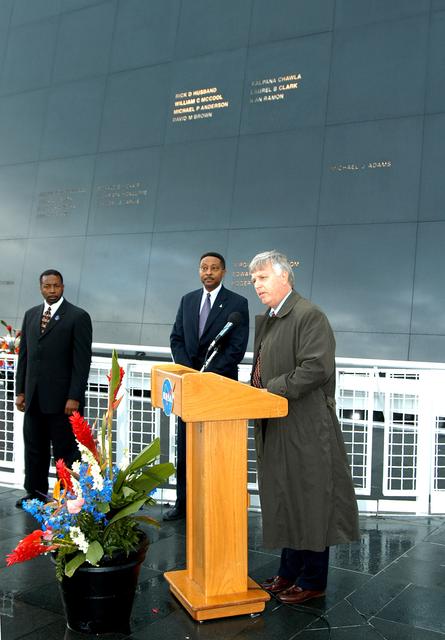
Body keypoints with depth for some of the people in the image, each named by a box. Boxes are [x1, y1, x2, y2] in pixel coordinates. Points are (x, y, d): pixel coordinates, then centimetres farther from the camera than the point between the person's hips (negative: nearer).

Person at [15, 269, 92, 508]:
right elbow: (24, 355, 14)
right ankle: (35, 493, 28)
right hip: (34, 398, 6)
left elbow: (82, 361, -10)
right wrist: (20, 391, 9)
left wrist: (74, 397, -14)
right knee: (34, 448, 14)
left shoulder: (78, 317, -6)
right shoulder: (30, 315, 13)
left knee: (65, 451, 3)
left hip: (62, 399, -5)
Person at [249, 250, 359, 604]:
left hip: (305, 429, -9)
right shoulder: (265, 320, 15)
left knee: (310, 504, 4)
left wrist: (271, 390, -20)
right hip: (275, 428, 9)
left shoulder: (310, 316, -14)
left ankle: (313, 581, 19)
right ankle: (289, 572, 32)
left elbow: (316, 368, -23)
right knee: (283, 502, 17)